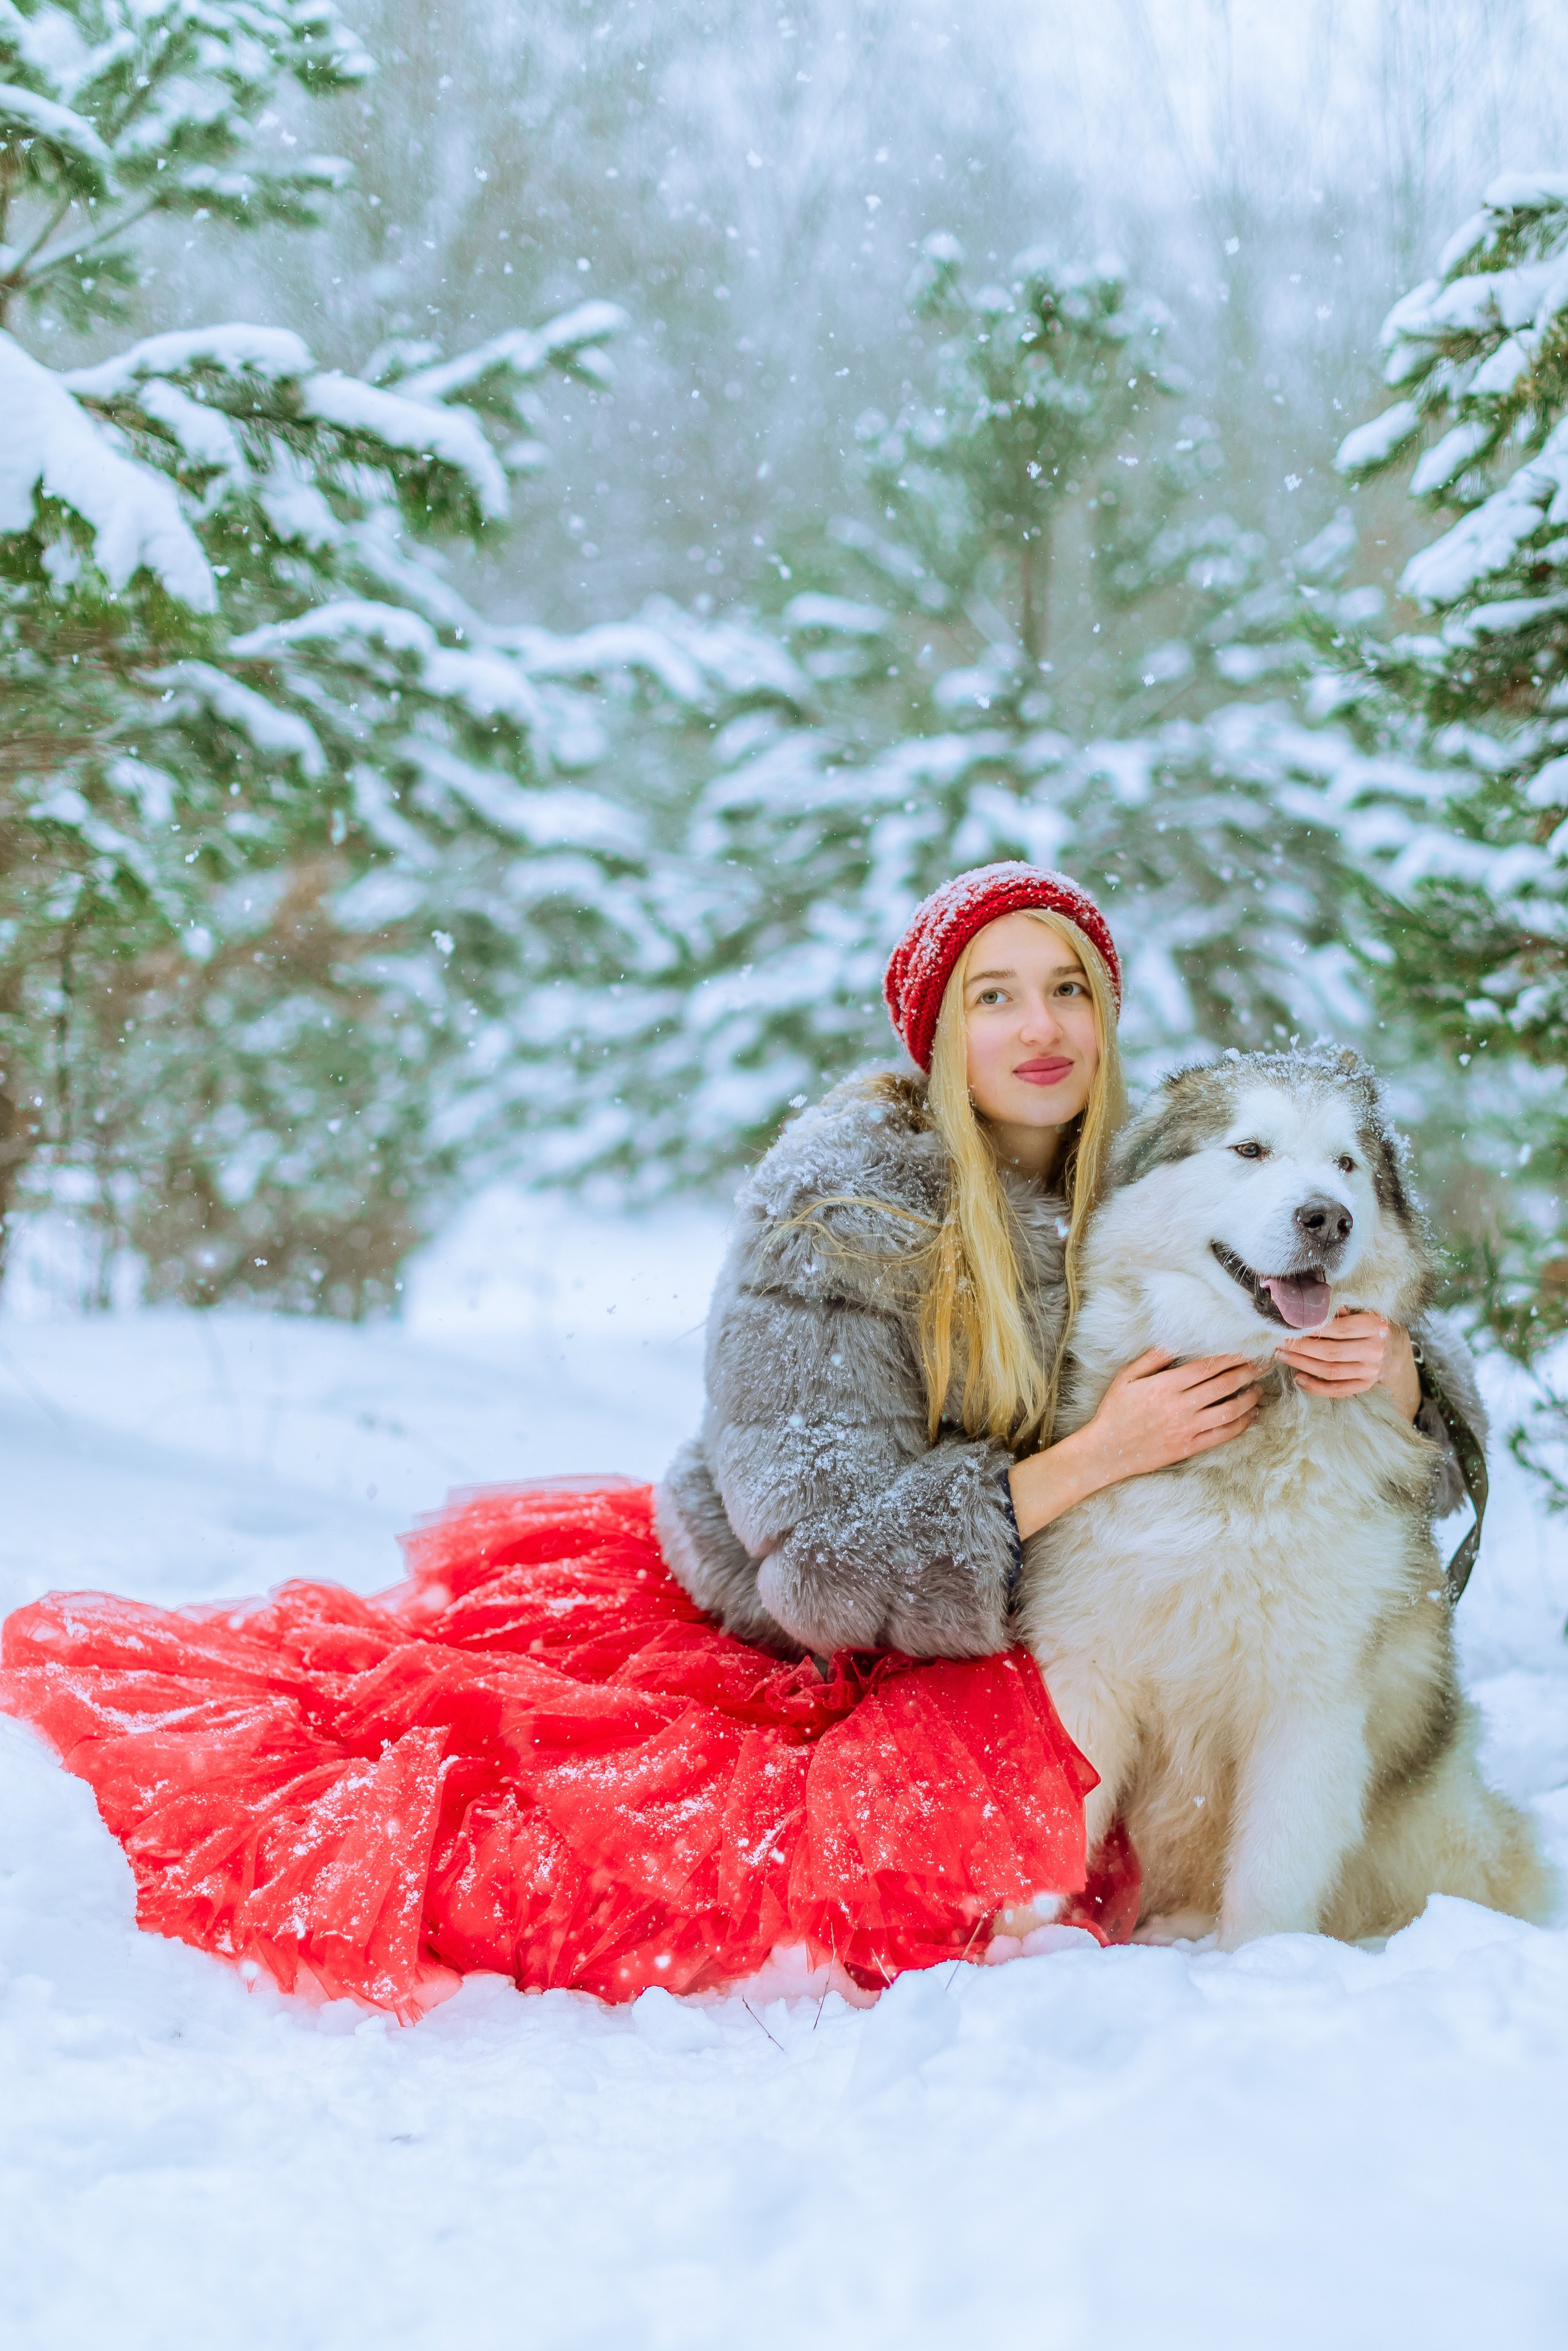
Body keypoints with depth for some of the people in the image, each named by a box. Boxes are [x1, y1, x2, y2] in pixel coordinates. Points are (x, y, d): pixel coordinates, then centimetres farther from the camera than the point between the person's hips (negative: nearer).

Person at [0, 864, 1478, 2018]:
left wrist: (1387, 1369, -22)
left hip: (971, 1660, 4)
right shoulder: (833, 1212, -20)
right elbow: (839, 1558, -24)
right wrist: (1103, 1453, -28)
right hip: (746, 1622, -4)